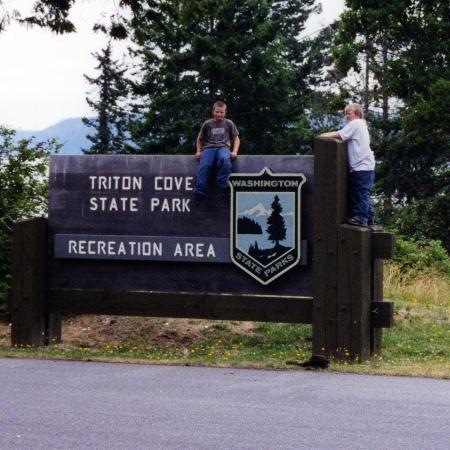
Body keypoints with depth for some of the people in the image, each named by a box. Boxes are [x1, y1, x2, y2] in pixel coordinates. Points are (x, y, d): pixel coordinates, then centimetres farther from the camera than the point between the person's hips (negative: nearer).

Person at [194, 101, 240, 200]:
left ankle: (222, 184, -32)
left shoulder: (229, 124, 15)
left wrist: (234, 152, 3)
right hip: (209, 148, 0)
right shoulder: (207, 124, 15)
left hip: (223, 147, 0)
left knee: (225, 159, -39)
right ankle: (199, 194, -34)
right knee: (204, 165, -31)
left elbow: (236, 139, 18)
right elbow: (200, 139, 25)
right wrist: (198, 152, 11)